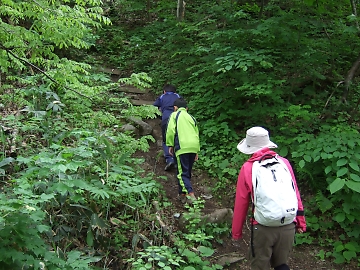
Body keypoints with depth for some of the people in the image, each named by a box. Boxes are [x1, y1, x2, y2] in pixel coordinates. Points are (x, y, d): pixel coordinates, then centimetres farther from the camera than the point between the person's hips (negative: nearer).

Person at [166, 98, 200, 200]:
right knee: (187, 171, 17)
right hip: (194, 146, 6)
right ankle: (183, 192, 24)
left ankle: (190, 194, -21)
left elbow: (170, 131, -2)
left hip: (182, 147, -6)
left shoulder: (174, 115, 11)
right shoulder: (191, 117, 25)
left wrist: (170, 145, 8)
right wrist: (196, 151, 25)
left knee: (182, 172, -7)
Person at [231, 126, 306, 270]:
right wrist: (300, 221, 17)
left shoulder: (248, 168, -3)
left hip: (263, 228, -3)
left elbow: (241, 203, 0)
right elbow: (295, 194, 7)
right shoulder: (284, 162, 4)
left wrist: (236, 232, 9)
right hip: (288, 226, 3)